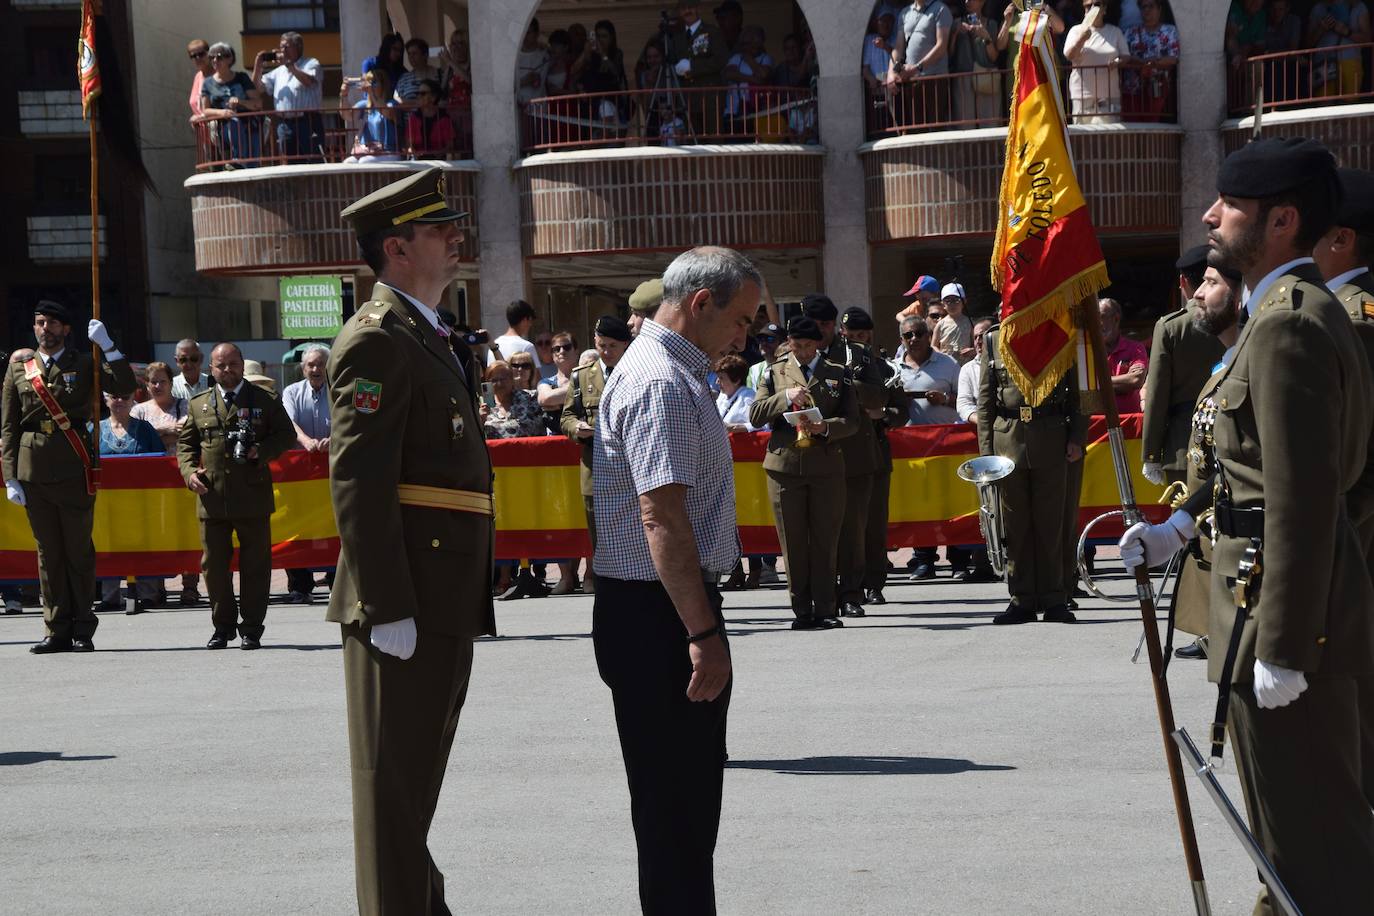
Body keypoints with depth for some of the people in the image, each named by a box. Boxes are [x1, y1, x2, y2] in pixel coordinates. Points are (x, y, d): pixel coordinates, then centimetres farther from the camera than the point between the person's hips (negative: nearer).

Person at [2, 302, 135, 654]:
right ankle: (57, 630, 10)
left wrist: (107, 346, -12)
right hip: (33, 472, 2)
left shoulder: (84, 363, 7)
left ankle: (83, 630, 7)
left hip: (74, 468, -2)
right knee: (48, 552, 5)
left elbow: (126, 387, -6)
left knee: (79, 550, 0)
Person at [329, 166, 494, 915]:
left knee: (419, 770, 18)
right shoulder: (377, 339, -13)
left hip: (445, 601, 10)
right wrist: (387, 606, -24)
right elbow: (358, 480, -20)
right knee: (394, 775, -4)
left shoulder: (430, 339, 19)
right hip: (405, 603, -10)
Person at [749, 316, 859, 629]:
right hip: (785, 466, 1)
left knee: (825, 540, 0)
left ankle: (824, 609, 5)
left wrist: (825, 427, -15)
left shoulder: (837, 374, 10)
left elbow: (851, 420, 4)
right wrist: (785, 398, -13)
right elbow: (755, 415, 2)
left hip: (826, 465, 0)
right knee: (793, 542, 2)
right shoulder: (776, 372, 11)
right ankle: (802, 610, 6)